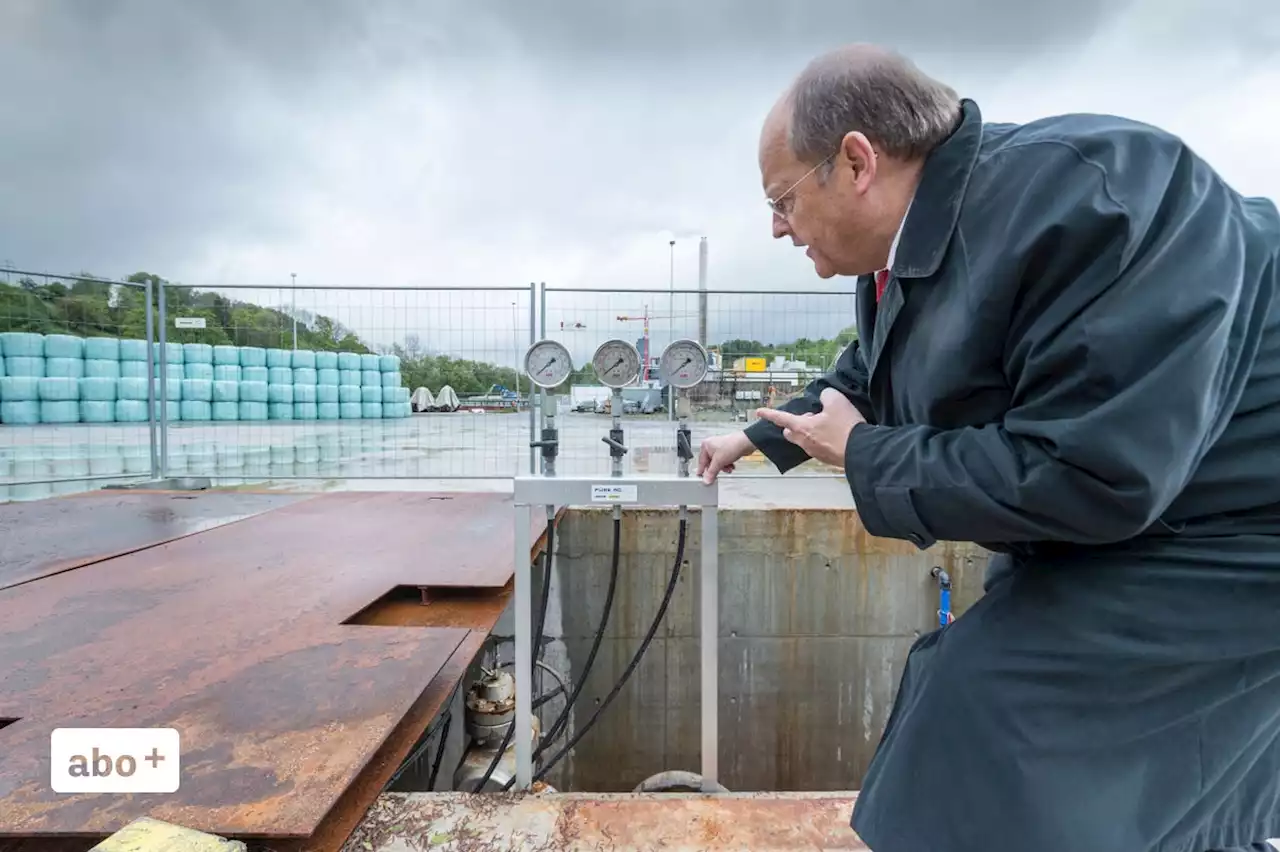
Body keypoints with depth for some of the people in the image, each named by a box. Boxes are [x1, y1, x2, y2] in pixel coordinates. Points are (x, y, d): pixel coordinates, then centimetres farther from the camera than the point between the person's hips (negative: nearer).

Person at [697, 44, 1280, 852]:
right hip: (1102, 526, 9)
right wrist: (757, 439, 25)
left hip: (1206, 541, -9)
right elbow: (868, 377, 18)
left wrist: (862, 453, -22)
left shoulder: (1084, 197, -29)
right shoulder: (910, 244, 0)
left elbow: (1086, 475, -35)